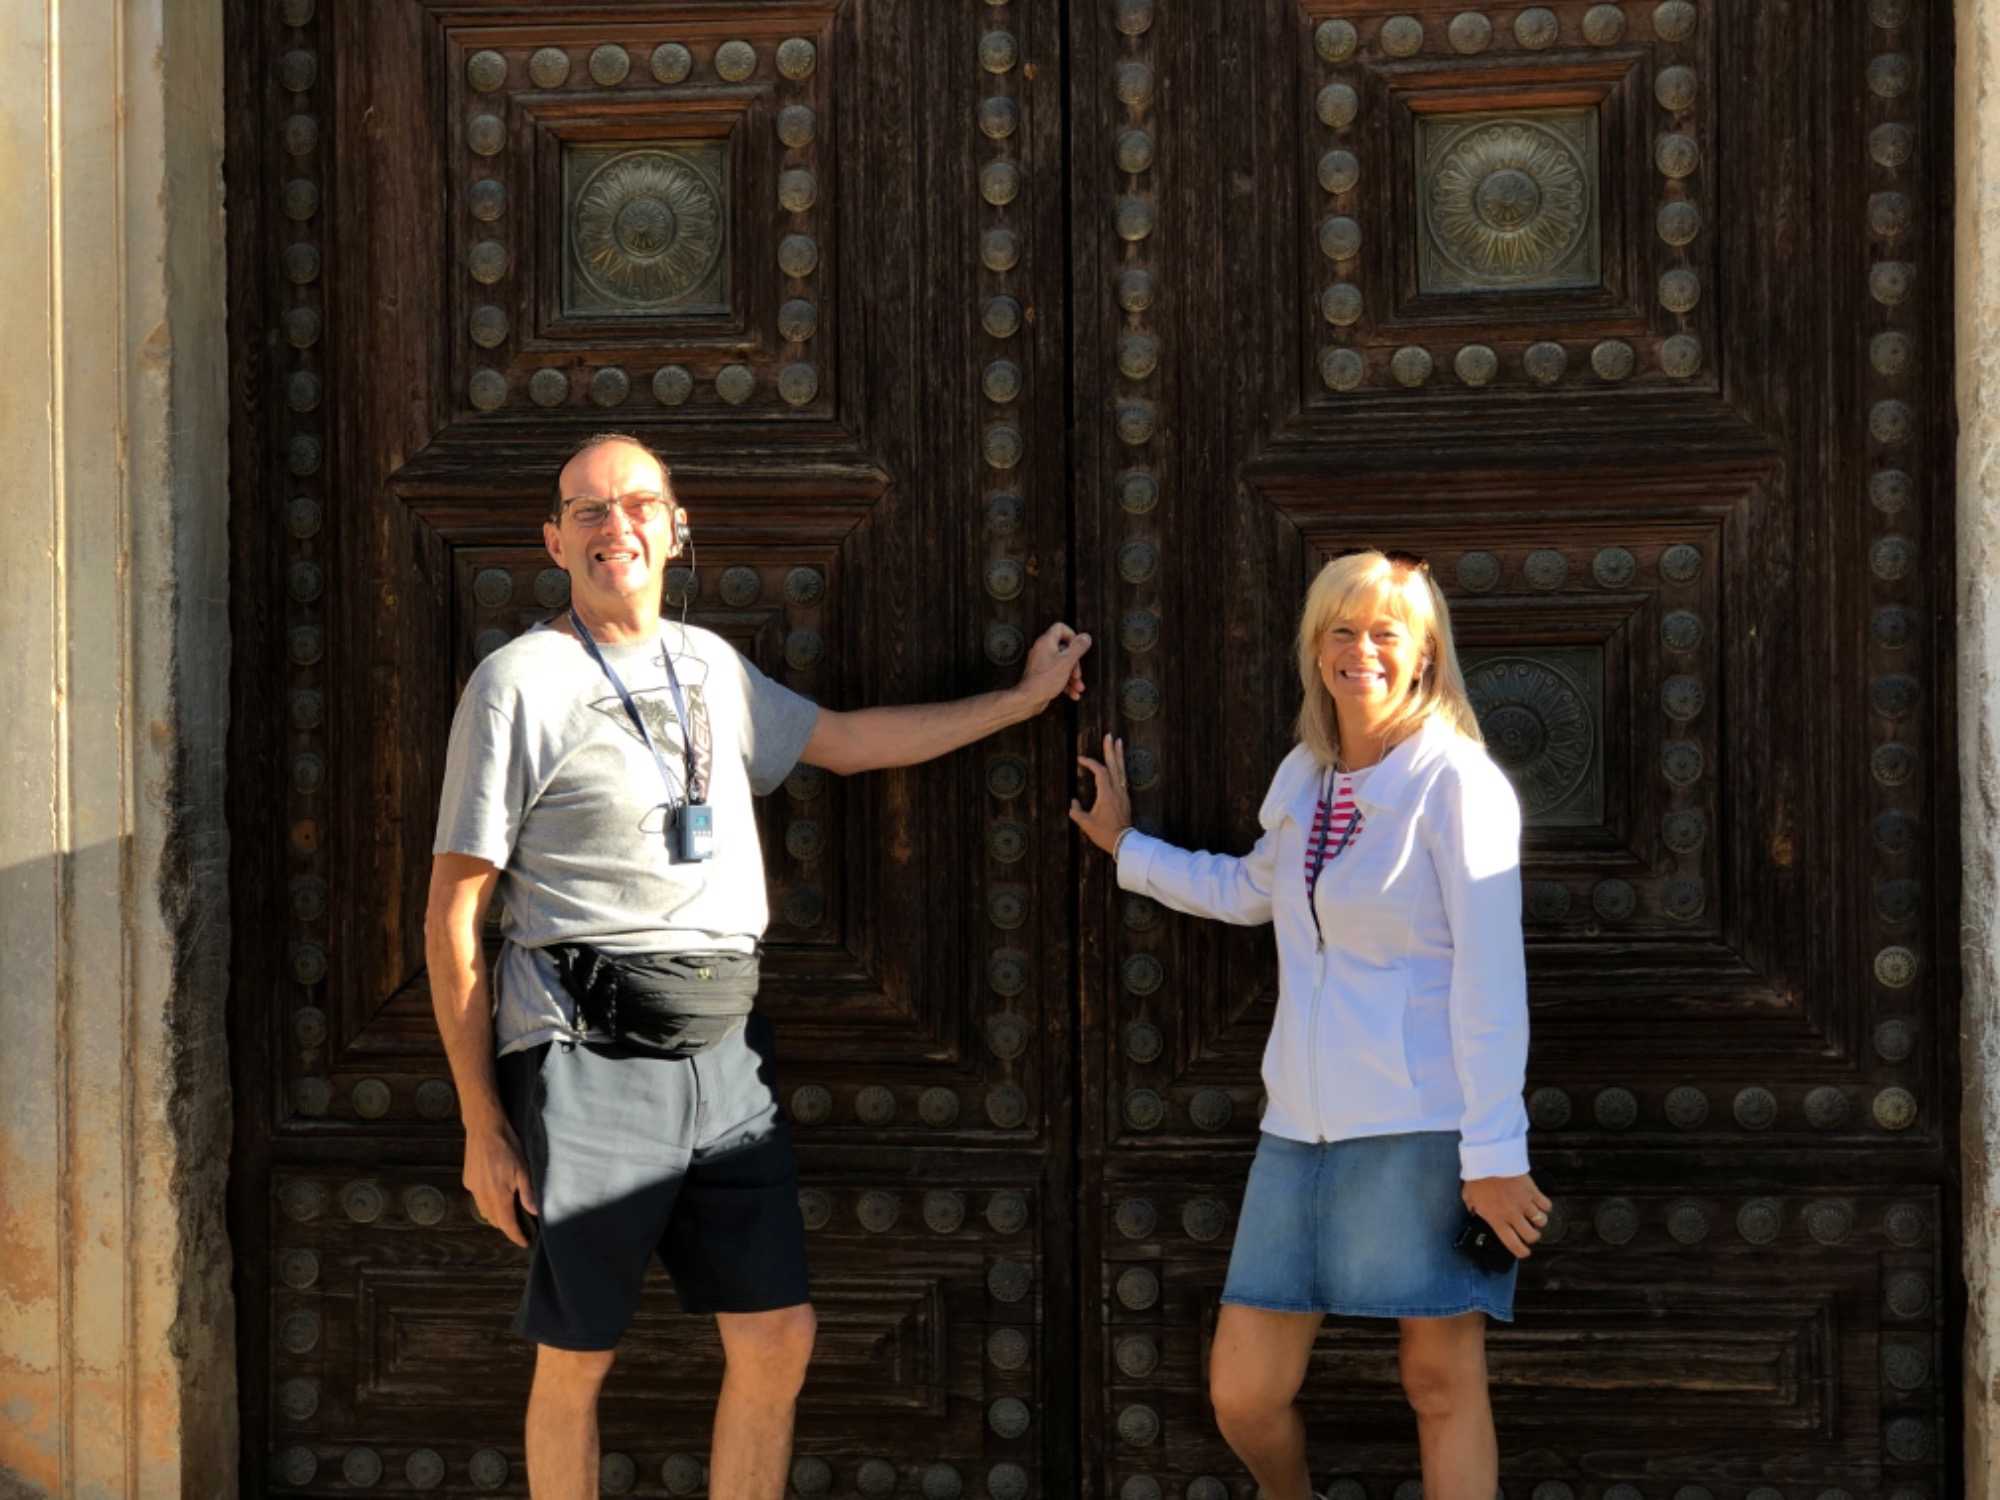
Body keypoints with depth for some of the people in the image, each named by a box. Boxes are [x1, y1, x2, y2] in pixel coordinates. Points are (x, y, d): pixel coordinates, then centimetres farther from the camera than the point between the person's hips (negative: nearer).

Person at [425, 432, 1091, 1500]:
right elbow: (452, 915, -5)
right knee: (576, 1359, 1)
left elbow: (844, 741, 30)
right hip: (592, 1059, -6)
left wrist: (1023, 697, 32)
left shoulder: (711, 667, 14)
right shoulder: (521, 683, -5)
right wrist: (483, 1126, -8)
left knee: (777, 1337, 5)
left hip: (725, 1053, 6)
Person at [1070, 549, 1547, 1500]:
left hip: (1424, 1127, -6)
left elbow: (1491, 981, -13)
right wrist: (1126, 848, 33)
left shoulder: (1456, 781, -8)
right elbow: (1248, 890, 33)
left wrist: (1493, 1152, -17)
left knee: (1444, 1384, -3)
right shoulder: (1304, 777, 12)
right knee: (1241, 1396, 7)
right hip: (1304, 1125, 7)